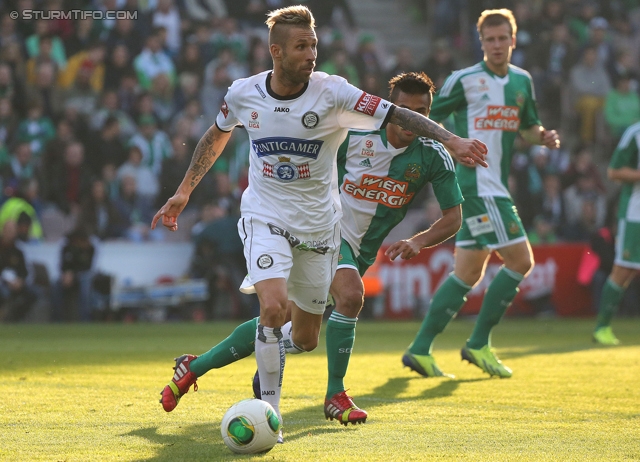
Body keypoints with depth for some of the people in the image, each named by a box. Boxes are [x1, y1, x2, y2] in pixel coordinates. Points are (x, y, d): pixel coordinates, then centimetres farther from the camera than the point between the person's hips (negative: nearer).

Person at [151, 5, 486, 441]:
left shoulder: (332, 92, -15)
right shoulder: (244, 94, -7)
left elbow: (397, 115, -22)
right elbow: (216, 136, 14)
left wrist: (452, 140, -36)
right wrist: (183, 192, 16)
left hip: (318, 225, 2)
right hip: (265, 217, -1)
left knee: (305, 338, 8)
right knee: (274, 306, -27)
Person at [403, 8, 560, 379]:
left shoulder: (522, 81, 12)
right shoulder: (464, 81, -8)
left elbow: (528, 127, 23)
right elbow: (426, 120, -4)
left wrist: (543, 137, 3)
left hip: (496, 188, 8)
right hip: (476, 186, -8)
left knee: (467, 274, 7)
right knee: (520, 260, -11)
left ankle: (420, 349, 10)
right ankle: (479, 344, -2)